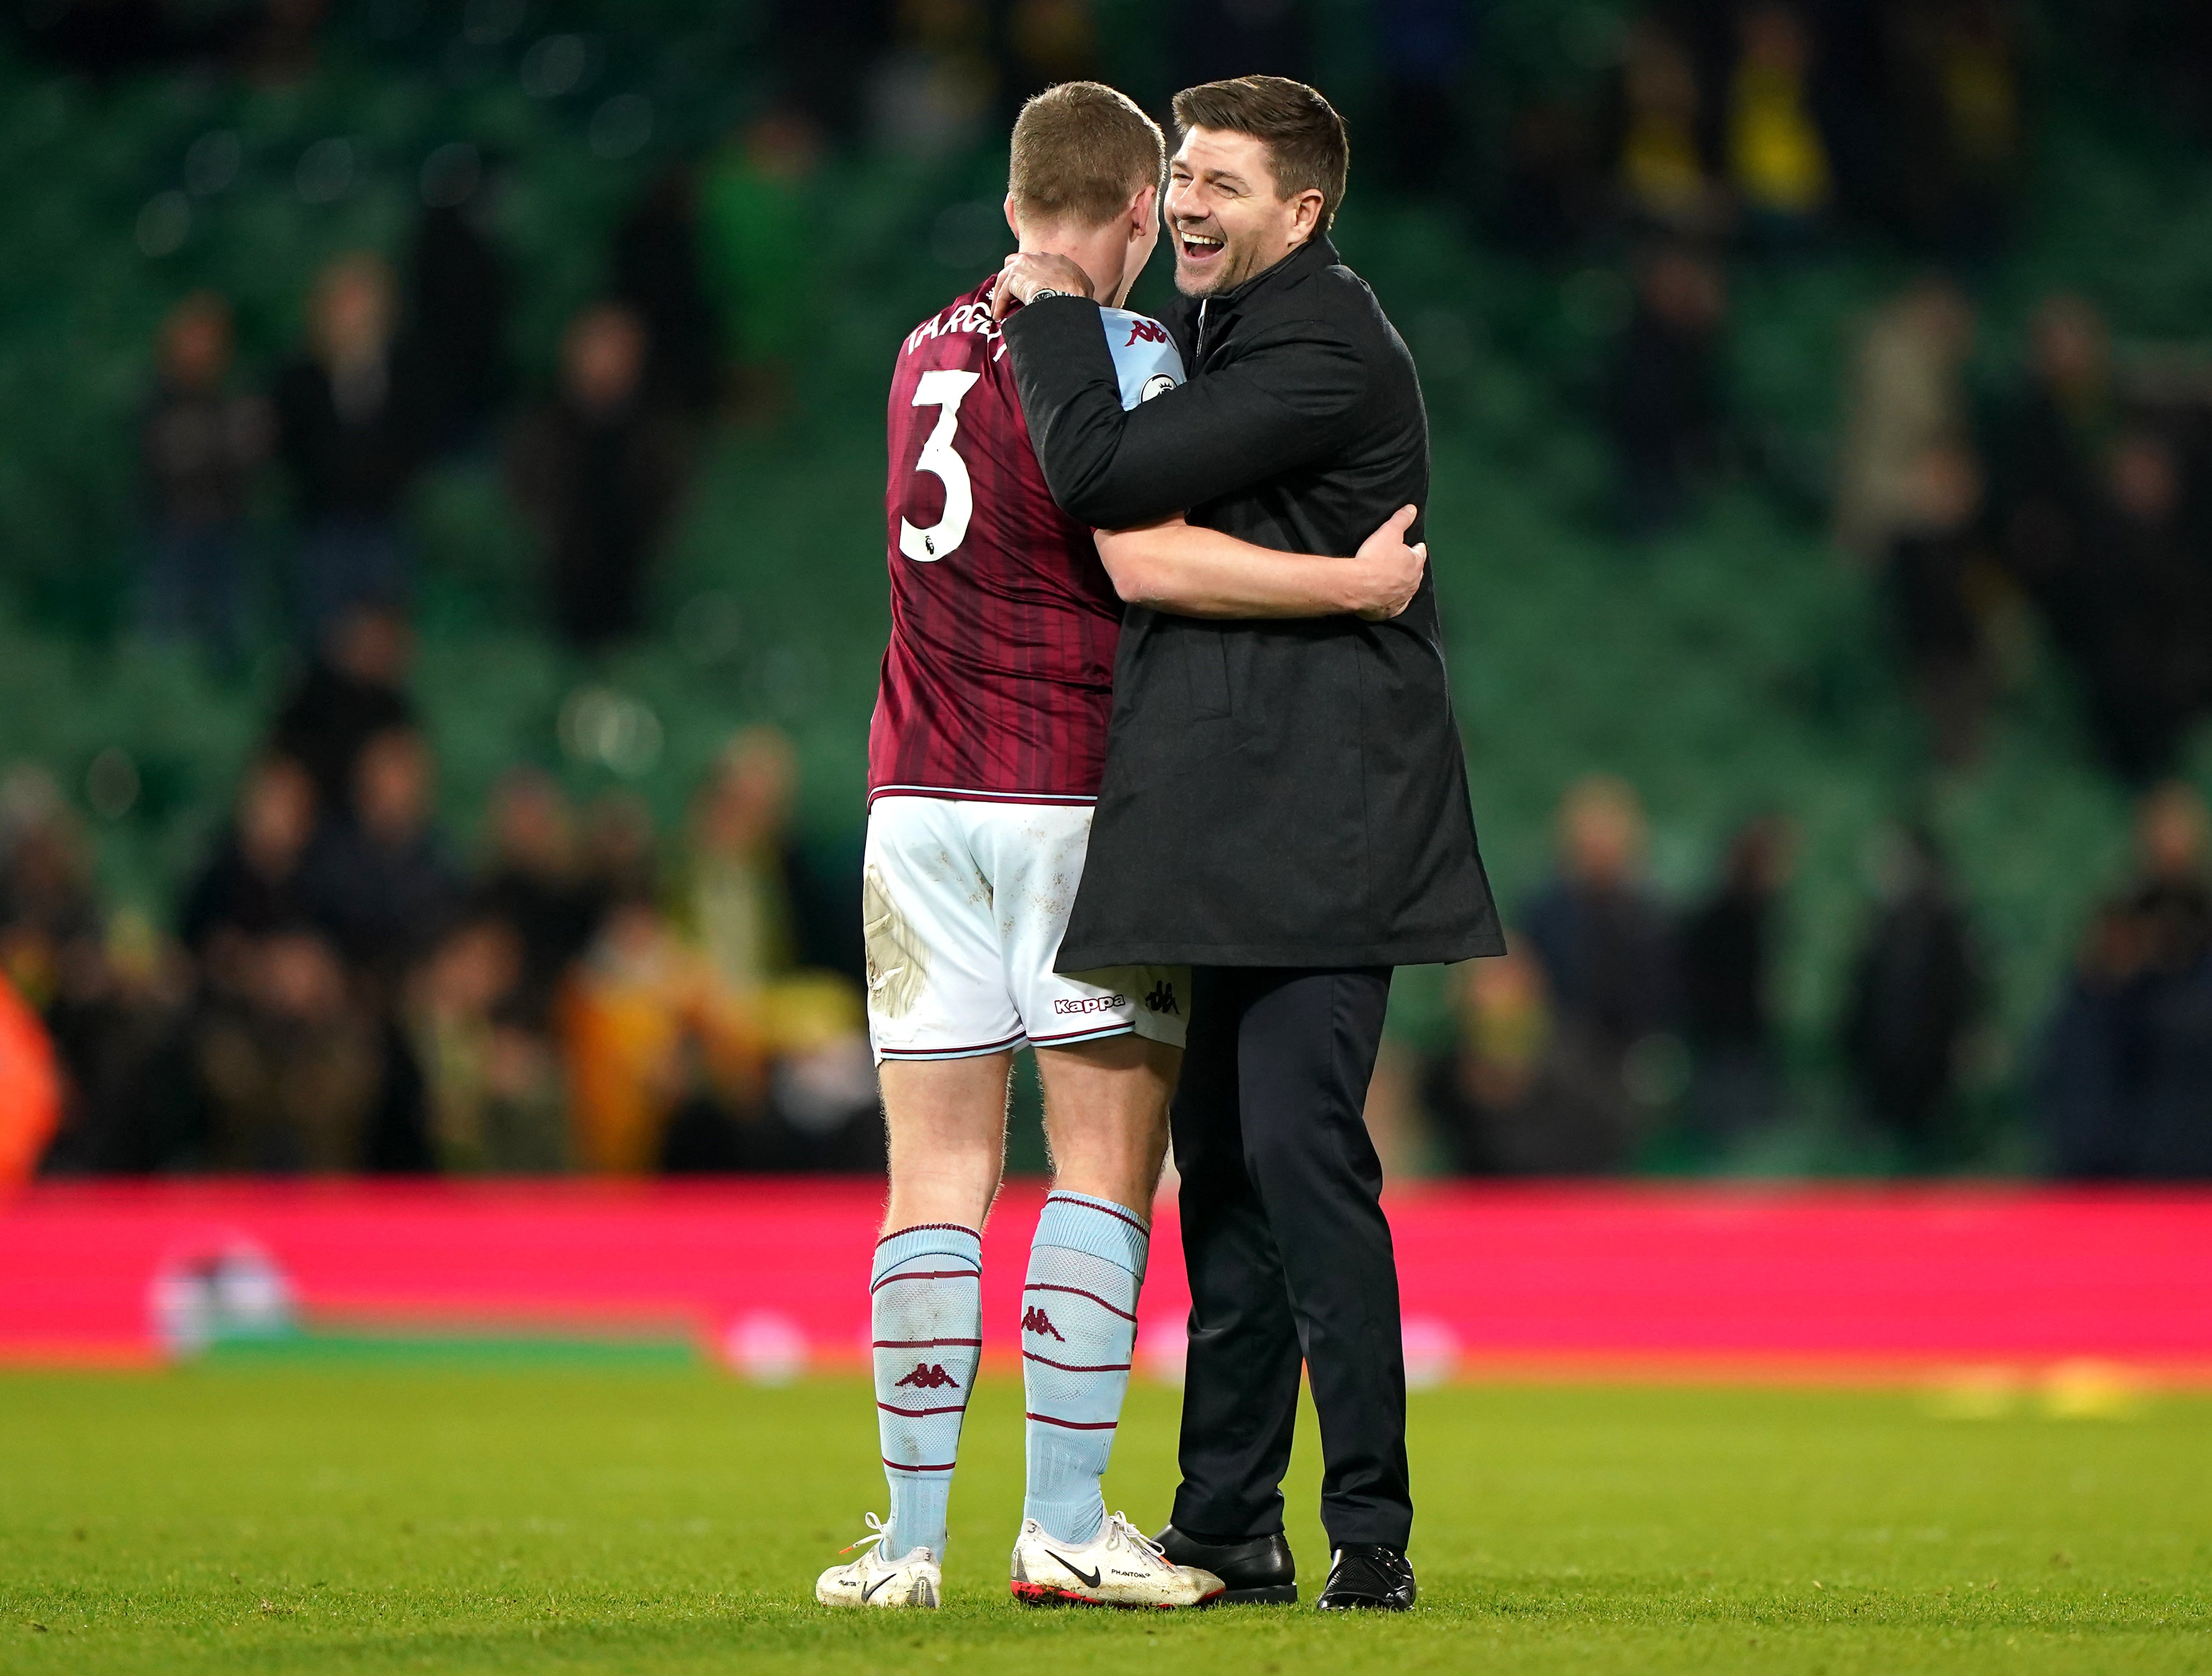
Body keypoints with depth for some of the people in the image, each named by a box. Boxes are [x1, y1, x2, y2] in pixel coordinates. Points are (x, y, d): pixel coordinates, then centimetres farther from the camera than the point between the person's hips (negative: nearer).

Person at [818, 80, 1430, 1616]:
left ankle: (913, 1531, 0)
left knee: (937, 1182, 3)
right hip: (1080, 800, -5)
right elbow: (1147, 560, -20)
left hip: (918, 799, 5)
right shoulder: (1121, 353, -7)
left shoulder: (930, 351, 14)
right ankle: (1067, 1523, -6)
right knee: (1107, 1163, 0)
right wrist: (1351, 580, -16)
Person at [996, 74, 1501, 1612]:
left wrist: (1050, 307, -5)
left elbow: (1100, 475, -18)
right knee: (1223, 1162, 10)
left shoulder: (1327, 349, -13)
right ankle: (1230, 1526, 15)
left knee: (1298, 1143, -15)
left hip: (1317, 828, -10)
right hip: (1228, 835, 10)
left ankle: (1371, 1528, -11)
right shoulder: (1227, 332, 19)